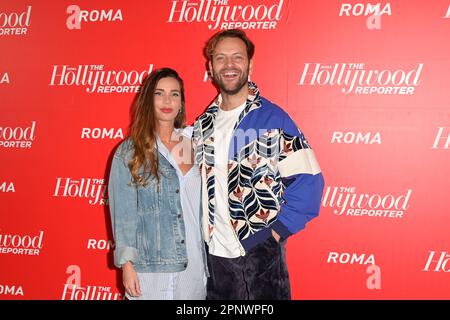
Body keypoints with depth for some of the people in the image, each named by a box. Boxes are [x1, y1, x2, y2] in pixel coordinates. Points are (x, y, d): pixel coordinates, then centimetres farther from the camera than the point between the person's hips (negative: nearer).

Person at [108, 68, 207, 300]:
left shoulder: (193, 146, 7)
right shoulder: (129, 152, -3)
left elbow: (203, 206, 9)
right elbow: (122, 213, -4)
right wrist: (127, 264, -8)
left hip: (193, 265, 3)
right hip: (149, 269, -3)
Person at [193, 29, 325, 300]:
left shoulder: (273, 119, -9)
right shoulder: (203, 124, 7)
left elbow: (308, 181, -12)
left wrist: (275, 232, -13)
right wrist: (204, 232, 5)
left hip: (259, 256, -4)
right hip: (212, 255, 5)